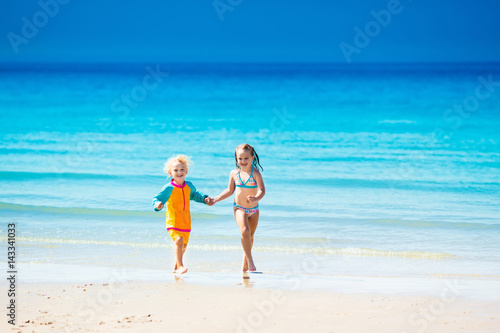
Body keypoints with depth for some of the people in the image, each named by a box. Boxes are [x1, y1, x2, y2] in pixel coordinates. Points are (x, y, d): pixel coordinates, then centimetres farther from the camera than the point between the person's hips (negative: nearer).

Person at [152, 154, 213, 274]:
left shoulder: (189, 186, 5)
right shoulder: (168, 188, -11)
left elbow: (195, 195, 27)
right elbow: (156, 198, -6)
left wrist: (205, 199, 16)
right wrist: (157, 205, -27)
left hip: (186, 221, 6)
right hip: (173, 220, -6)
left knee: (184, 244, 17)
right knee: (178, 240, -26)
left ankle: (176, 266, 38)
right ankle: (180, 266, -24)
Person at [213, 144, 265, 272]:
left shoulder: (255, 173, -12)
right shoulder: (234, 173, -1)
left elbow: (262, 190, -22)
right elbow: (230, 190, 12)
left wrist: (255, 198, -42)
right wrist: (216, 199, 7)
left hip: (253, 209, 0)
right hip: (239, 208, 0)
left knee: (250, 236, 11)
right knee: (245, 231, -23)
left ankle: (245, 264, 29)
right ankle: (250, 261, -16)